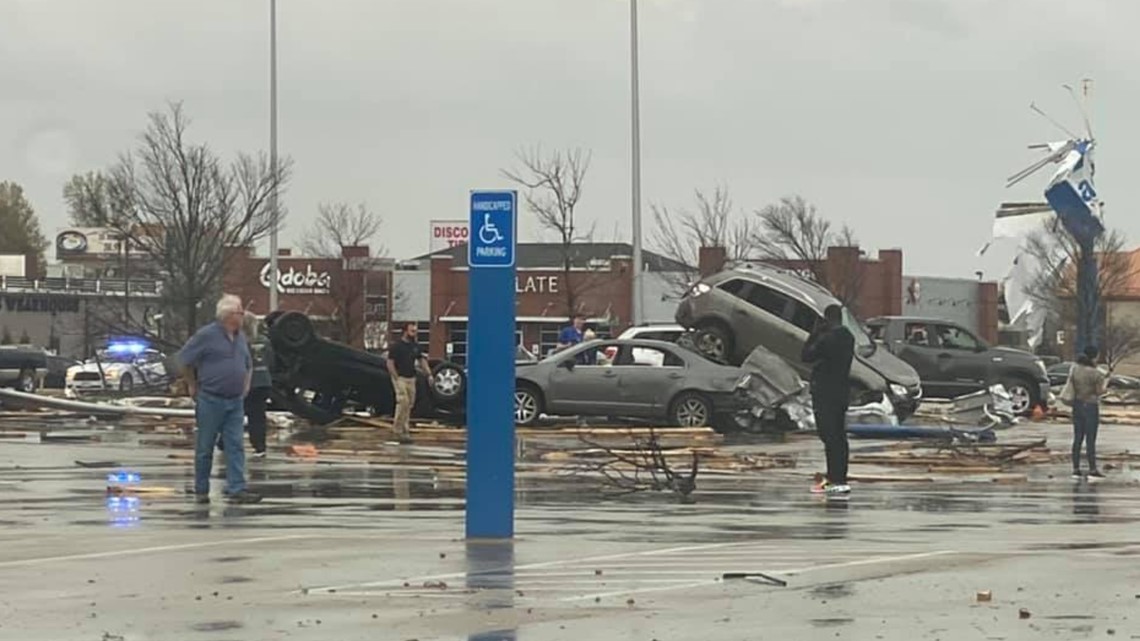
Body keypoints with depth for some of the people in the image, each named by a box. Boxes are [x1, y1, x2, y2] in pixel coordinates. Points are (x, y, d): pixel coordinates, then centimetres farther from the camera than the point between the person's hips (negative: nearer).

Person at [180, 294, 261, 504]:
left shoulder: (240, 338, 12)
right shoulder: (206, 335, -9)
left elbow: (248, 363, 28)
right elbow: (184, 360, -4)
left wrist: (245, 384, 17)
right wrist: (193, 386, 0)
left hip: (235, 401, 6)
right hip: (211, 400, -6)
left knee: (235, 446, -3)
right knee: (205, 447, 3)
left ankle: (236, 489, -7)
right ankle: (201, 491, 12)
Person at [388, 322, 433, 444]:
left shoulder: (415, 347, 11)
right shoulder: (397, 346, -8)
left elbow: (422, 361, 13)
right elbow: (390, 364, -9)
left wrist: (429, 375, 0)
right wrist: (396, 378, -16)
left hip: (411, 379, 6)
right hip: (400, 378, -6)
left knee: (409, 405, 7)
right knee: (403, 402, -18)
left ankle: (405, 430, 14)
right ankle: (398, 428, -9)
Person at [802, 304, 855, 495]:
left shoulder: (826, 339, -17)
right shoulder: (848, 338, 10)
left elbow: (806, 356, -11)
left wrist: (814, 334, -2)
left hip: (825, 392, -9)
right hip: (842, 391, 9)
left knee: (829, 436, -9)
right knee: (839, 436, 13)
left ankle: (836, 481, -13)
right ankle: (839, 478, 19)